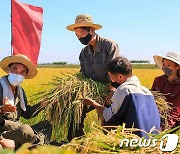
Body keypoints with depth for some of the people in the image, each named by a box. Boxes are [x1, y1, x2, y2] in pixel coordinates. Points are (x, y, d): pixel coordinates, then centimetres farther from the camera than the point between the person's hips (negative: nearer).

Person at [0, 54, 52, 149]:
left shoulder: (20, 90, 15)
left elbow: (26, 114, 19)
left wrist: (42, 104, 8)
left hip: (17, 130, 9)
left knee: (46, 124, 7)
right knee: (25, 129, -35)